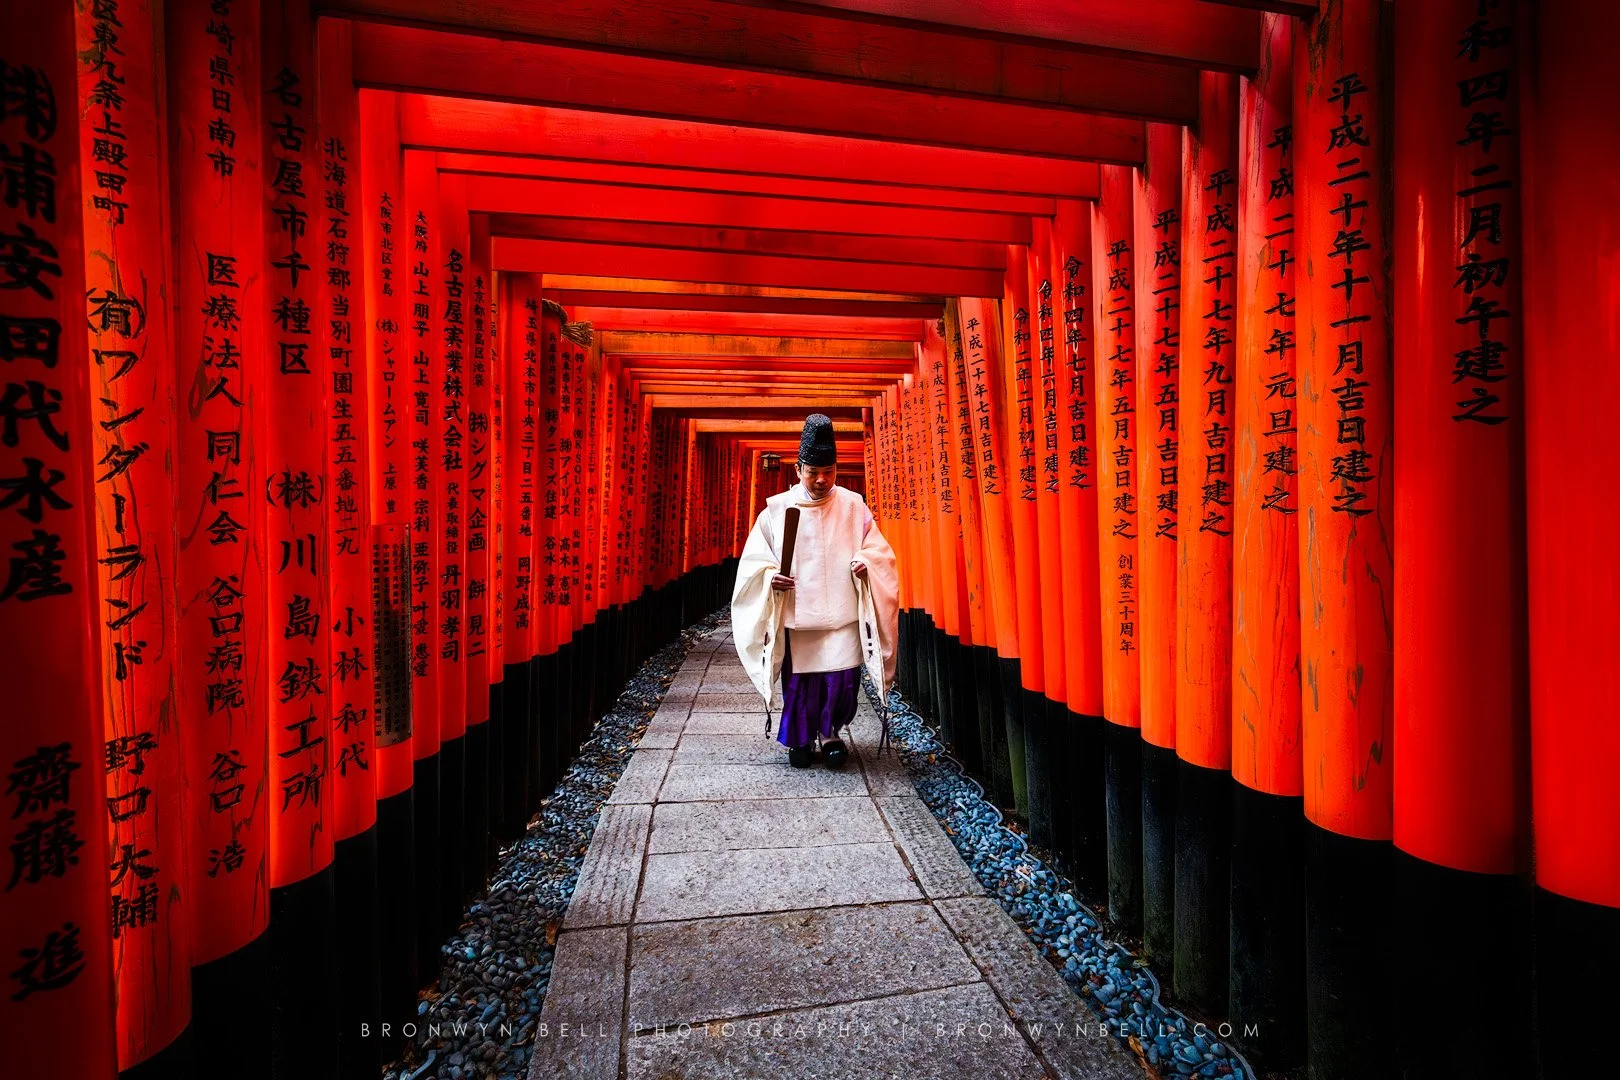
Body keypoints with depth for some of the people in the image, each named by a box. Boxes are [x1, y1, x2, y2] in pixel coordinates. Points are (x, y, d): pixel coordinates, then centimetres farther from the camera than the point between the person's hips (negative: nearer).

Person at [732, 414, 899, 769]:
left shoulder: (853, 506, 2)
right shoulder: (777, 509, 1)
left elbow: (879, 550, 8)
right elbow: (754, 559, 6)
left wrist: (866, 563, -12)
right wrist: (771, 576, -13)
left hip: (843, 615, 0)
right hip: (795, 616, 0)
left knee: (843, 680, -2)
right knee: (798, 682, 6)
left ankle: (830, 730, 26)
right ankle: (800, 738, 30)